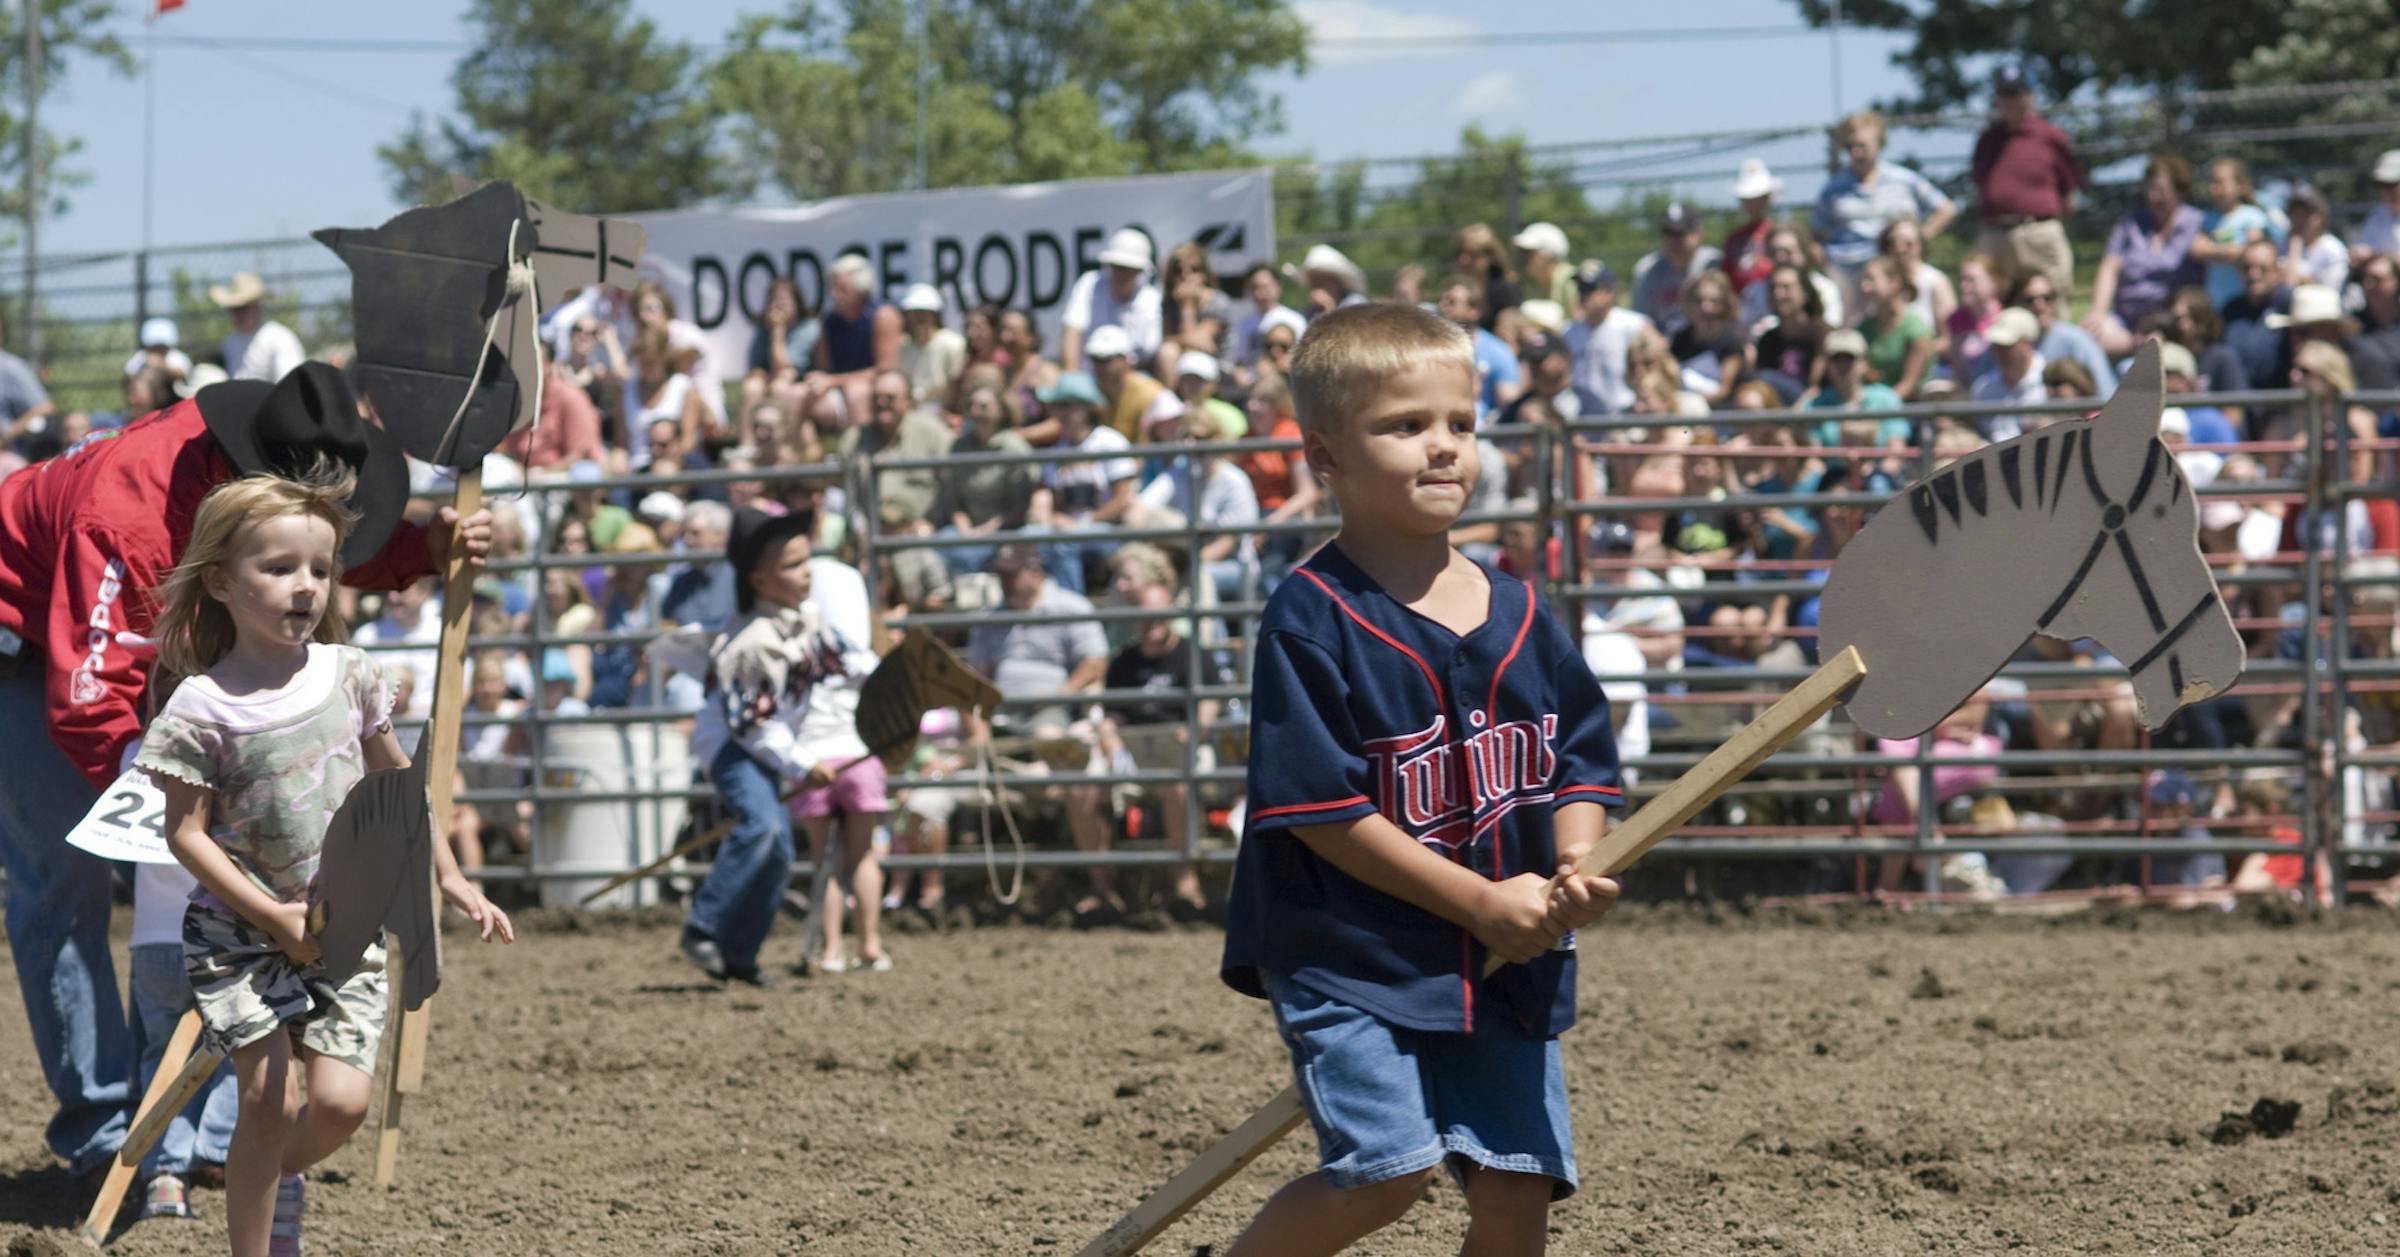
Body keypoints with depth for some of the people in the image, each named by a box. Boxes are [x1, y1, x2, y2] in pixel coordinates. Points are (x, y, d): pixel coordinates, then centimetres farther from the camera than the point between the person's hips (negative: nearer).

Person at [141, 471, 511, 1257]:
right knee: (270, 1095, -9)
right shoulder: (203, 708, -13)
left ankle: (278, 1178, 26)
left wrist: (448, 877, 13)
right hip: (241, 935, -4)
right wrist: (275, 917, -18)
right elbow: (187, 834, -12)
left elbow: (395, 779, 14)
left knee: (342, 1101, -6)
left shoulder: (346, 674, 0)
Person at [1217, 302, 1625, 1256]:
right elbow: (1319, 808, -14)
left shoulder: (1521, 616, 7)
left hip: (1506, 964, 6)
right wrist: (1479, 901, -15)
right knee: (1388, 1167, -19)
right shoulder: (1313, 620, -10)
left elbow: (1581, 764, 13)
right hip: (1352, 953, -6)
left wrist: (1576, 872, -9)